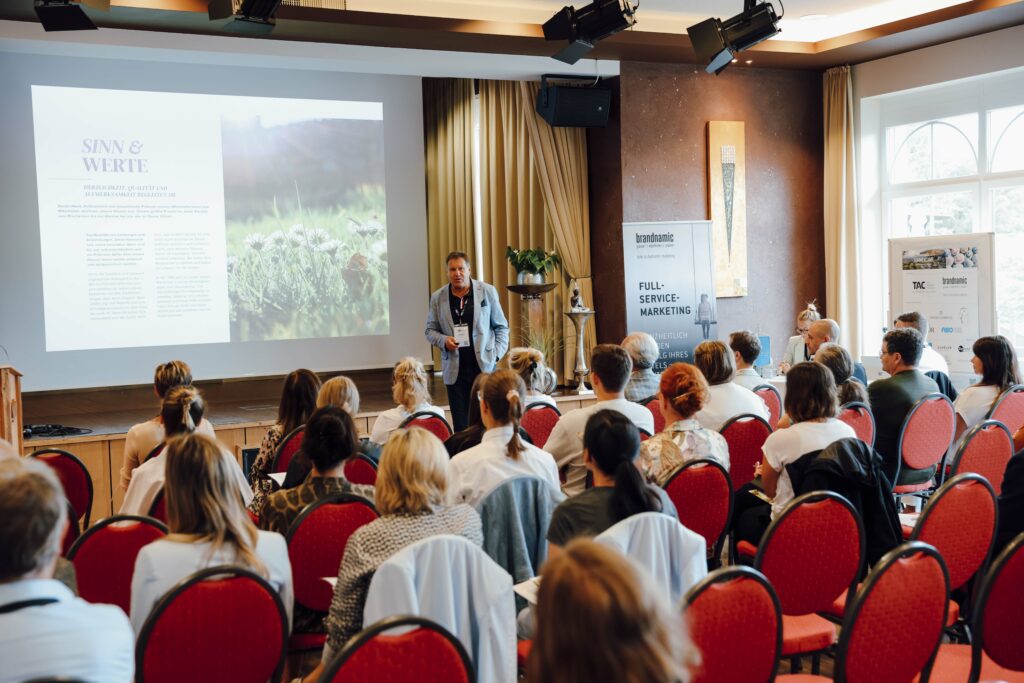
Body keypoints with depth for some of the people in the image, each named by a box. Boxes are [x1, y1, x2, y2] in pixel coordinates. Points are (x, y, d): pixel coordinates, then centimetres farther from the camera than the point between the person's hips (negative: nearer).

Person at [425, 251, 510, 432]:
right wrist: (444, 340, -10)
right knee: (460, 424, 3)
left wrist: (498, 355, -4)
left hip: (485, 365, -1)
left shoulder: (487, 291, 2)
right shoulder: (438, 297, 6)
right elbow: (430, 330, 11)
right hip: (455, 369, 1)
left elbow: (501, 326, 7)